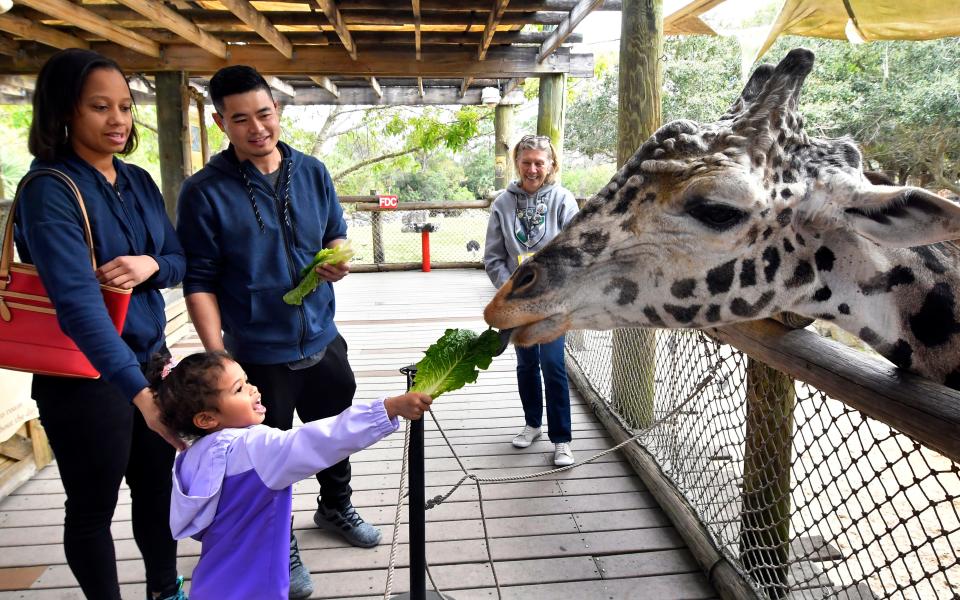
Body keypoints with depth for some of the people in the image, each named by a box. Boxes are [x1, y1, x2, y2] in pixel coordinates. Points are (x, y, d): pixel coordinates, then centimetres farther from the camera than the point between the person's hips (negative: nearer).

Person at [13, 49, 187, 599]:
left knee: (157, 487, 19)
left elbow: (179, 260, 10)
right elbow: (78, 299, -30)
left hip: (149, 358, 7)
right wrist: (138, 390, -39)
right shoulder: (49, 190, -18)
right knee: (94, 506, 12)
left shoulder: (140, 181, 4)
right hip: (84, 376, -6)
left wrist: (151, 265, -15)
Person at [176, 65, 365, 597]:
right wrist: (217, 355, -19)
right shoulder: (205, 191, -12)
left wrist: (336, 260, -11)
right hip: (257, 352, -4)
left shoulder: (312, 172, 0)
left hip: (322, 339, 5)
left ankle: (335, 506, 50)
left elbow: (336, 234, 12)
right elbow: (199, 282, -12)